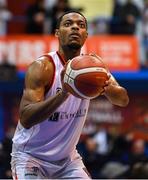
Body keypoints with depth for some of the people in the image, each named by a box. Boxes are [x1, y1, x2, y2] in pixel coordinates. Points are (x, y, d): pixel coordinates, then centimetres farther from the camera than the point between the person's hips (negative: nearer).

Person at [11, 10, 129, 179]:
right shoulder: (42, 67, -22)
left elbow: (123, 100, -12)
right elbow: (26, 119, -32)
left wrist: (105, 87, -36)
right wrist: (63, 93, -47)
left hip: (67, 157, 6)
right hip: (30, 156, -6)